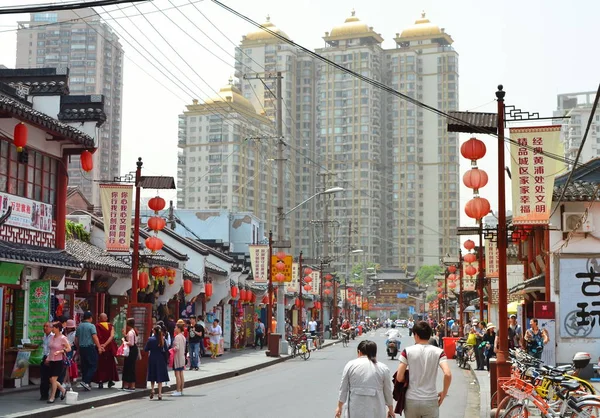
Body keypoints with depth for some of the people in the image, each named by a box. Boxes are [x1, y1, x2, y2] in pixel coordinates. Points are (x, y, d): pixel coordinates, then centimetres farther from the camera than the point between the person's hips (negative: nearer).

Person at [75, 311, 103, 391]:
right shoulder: (91, 326, -8)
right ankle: (85, 381, -15)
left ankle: (86, 384, 13)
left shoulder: (79, 326, 11)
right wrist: (99, 347, -14)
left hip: (81, 348, 7)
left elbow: (76, 339, 17)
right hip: (90, 348, -7)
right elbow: (95, 337, -16)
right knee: (93, 366, -2)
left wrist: (78, 348, 28)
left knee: (84, 366, 11)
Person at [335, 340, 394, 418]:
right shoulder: (383, 368, 0)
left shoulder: (350, 365, 0)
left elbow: (343, 389, 3)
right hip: (376, 411, 0)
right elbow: (388, 392, 6)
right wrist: (391, 409, 18)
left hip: (355, 409, 0)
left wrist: (339, 406, 13)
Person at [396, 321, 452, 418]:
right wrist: (444, 392, -1)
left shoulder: (407, 351, -6)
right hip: (431, 401, 0)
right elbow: (448, 375, -16)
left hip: (411, 400, 0)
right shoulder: (438, 352, -5)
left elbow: (399, 377, -8)